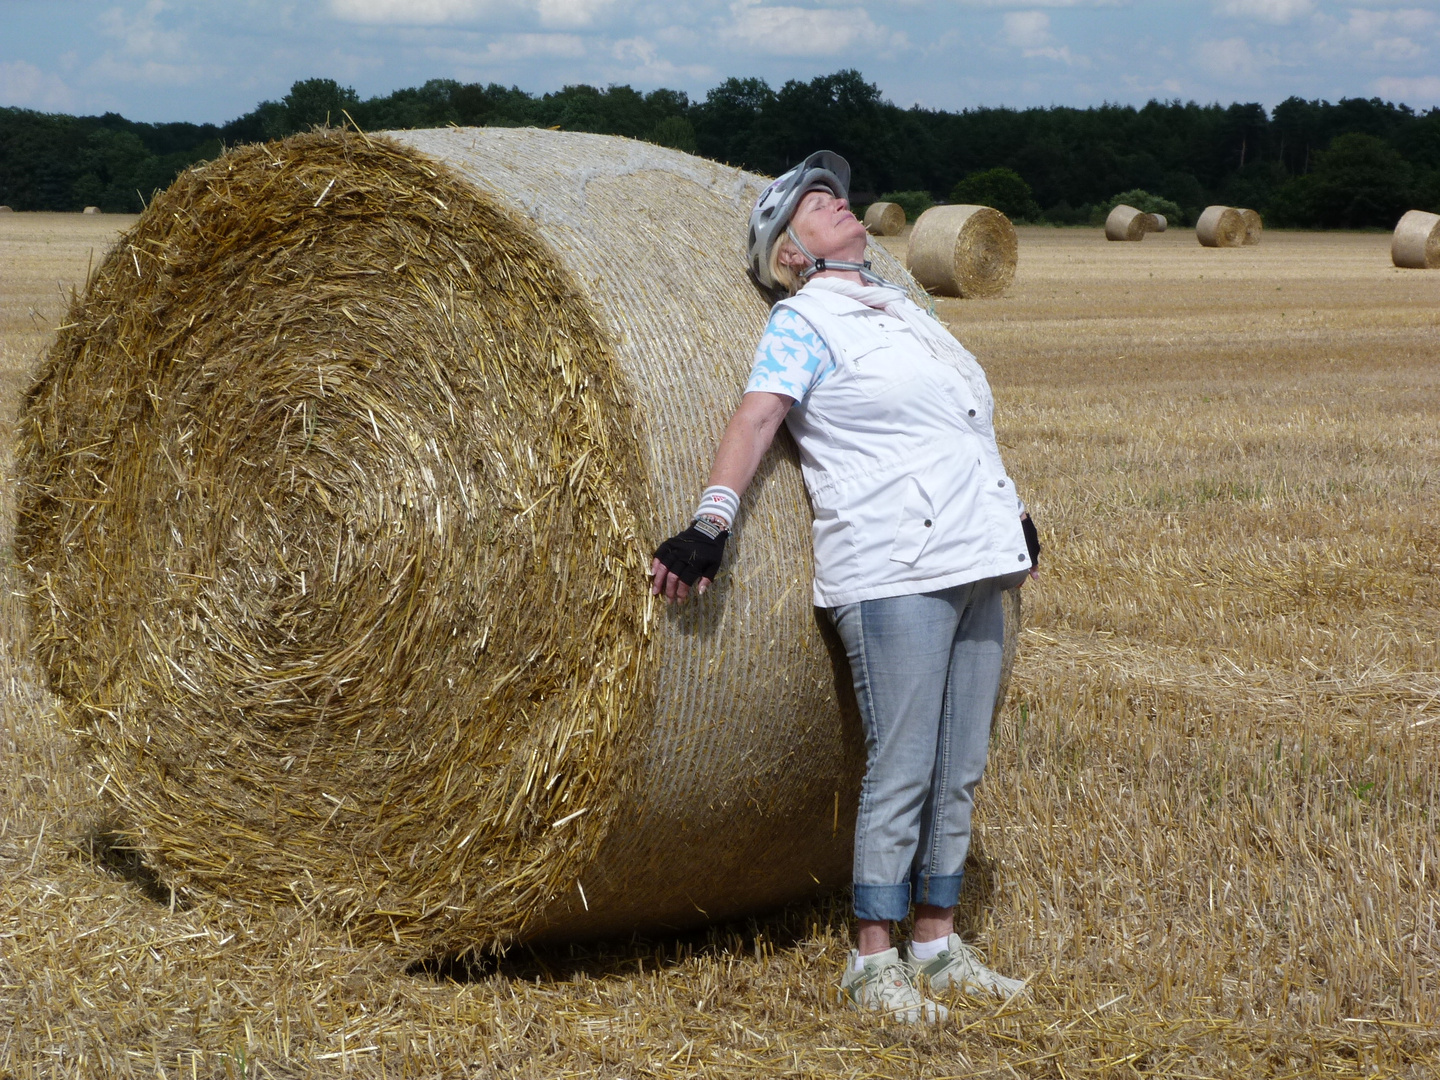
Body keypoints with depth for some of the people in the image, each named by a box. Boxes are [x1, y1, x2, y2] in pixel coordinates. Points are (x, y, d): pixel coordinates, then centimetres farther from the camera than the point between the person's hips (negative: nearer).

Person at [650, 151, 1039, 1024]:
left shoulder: (900, 306, 21)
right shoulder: (805, 321, -2)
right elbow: (756, 419, -15)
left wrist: (1015, 516, 31)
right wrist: (711, 525, -26)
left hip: (977, 563, 7)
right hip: (895, 571, -7)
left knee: (961, 771, 9)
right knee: (903, 769, -8)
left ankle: (938, 942, 18)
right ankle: (872, 961, 0)